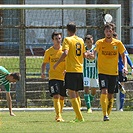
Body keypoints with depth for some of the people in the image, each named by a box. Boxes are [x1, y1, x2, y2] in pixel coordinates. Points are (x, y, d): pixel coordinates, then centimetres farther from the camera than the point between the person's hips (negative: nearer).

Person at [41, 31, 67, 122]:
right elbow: (44, 63, 9)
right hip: (53, 77, -2)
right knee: (56, 96, -15)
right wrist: (42, 72, -8)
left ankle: (59, 115, 26)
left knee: (62, 98, 10)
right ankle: (58, 116, -19)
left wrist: (66, 70, -13)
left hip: (63, 77, 2)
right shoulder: (49, 52, 1)